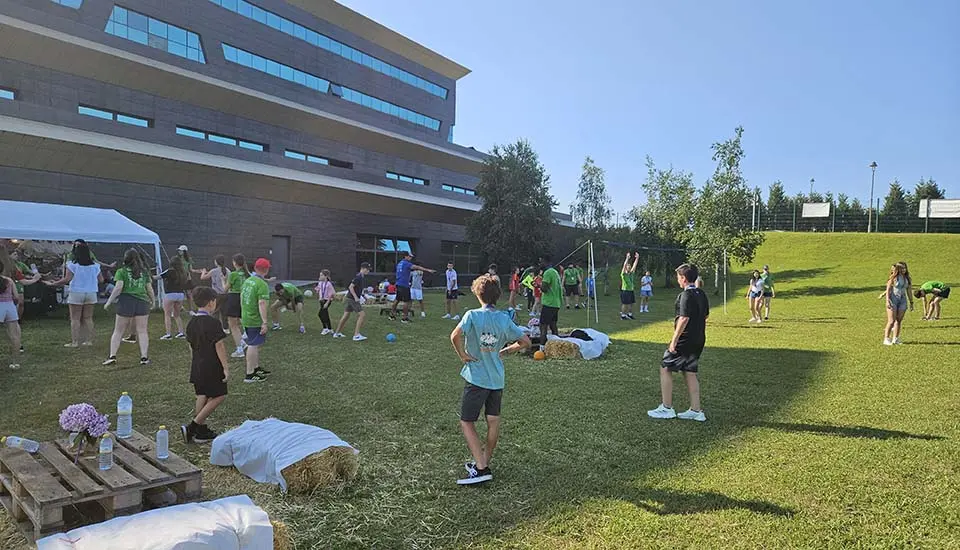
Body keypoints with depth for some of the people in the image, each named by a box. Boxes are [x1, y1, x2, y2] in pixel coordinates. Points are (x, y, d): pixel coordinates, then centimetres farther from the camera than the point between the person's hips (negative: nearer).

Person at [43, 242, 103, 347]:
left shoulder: (72, 265, -10)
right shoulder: (95, 265, 3)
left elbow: (66, 280, -15)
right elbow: (101, 280, 6)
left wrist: (52, 284, -5)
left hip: (76, 293, -4)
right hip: (91, 294, 4)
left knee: (75, 319, 3)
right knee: (88, 318, 10)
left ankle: (74, 342, 3)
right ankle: (89, 340, 12)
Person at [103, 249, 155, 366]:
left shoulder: (121, 271, 2)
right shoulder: (144, 272, 11)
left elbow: (118, 288, -7)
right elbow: (149, 289, 11)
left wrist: (109, 302, -2)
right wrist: (153, 301, 24)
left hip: (126, 302, -2)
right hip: (142, 302, 2)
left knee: (118, 331, 8)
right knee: (142, 331, 2)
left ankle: (112, 356, 2)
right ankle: (144, 357, -2)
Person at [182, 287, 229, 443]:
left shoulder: (191, 323, 7)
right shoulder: (213, 322, -17)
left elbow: (191, 346, 14)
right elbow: (219, 346, -17)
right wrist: (226, 367, -14)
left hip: (197, 366, 8)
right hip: (212, 367, -8)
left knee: (202, 397, 15)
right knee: (218, 396, 0)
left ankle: (201, 431, 19)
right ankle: (192, 427, -5)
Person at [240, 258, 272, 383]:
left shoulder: (247, 280, 9)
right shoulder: (262, 285, -19)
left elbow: (241, 298, 18)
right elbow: (262, 303, -25)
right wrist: (265, 322, -25)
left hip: (246, 318, 9)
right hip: (255, 321, -9)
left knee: (256, 344, 21)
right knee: (253, 345, -3)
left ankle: (256, 368, 33)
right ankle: (249, 375, 0)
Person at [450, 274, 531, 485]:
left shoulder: (473, 315, -13)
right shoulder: (505, 320, -1)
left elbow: (455, 336, -28)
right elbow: (525, 342, 2)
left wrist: (462, 355, -12)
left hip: (476, 378, -5)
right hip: (497, 378, 5)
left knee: (467, 422, 2)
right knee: (493, 421, 15)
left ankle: (481, 469, -5)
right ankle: (485, 462, 27)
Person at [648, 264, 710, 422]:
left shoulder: (686, 295, -18)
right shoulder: (702, 294, 9)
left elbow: (684, 319, -24)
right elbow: (706, 315, 19)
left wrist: (674, 341, -21)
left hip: (685, 340, -9)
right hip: (699, 340, 9)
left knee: (665, 369, 2)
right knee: (690, 372, 14)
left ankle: (667, 408, 6)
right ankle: (696, 410, 15)